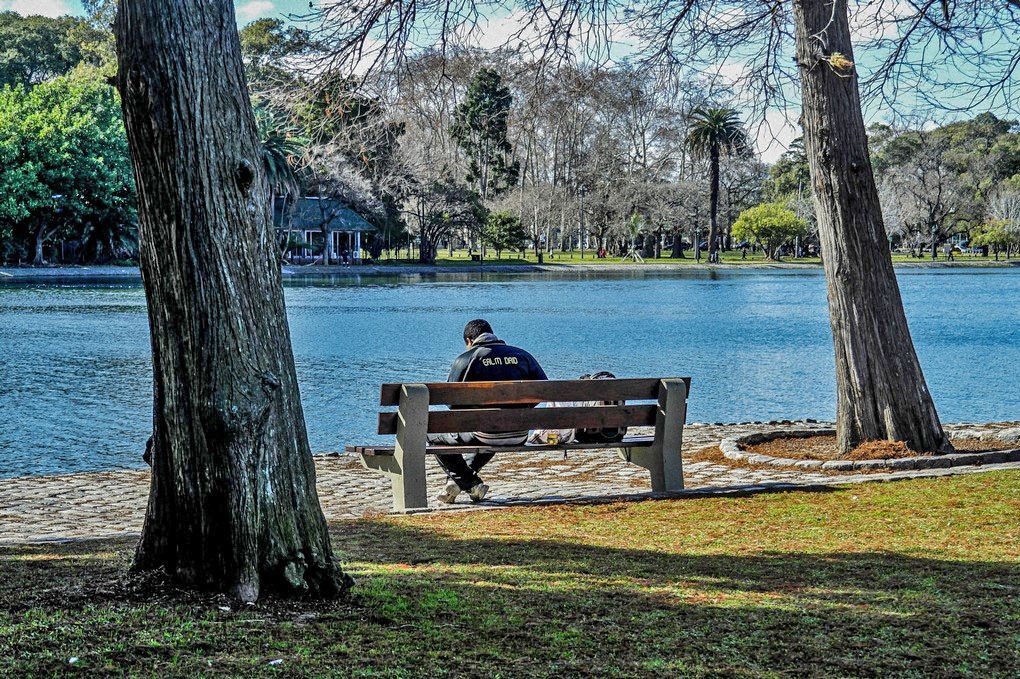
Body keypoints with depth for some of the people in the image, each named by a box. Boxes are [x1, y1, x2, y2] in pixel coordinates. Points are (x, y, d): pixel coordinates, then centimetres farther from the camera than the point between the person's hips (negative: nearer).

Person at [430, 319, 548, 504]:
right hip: (519, 436, 5)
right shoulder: (522, 355, 7)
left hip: (483, 435, -5)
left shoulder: (465, 359, -2)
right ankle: (459, 481, 36)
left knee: (433, 435, 19)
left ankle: (471, 484, 13)